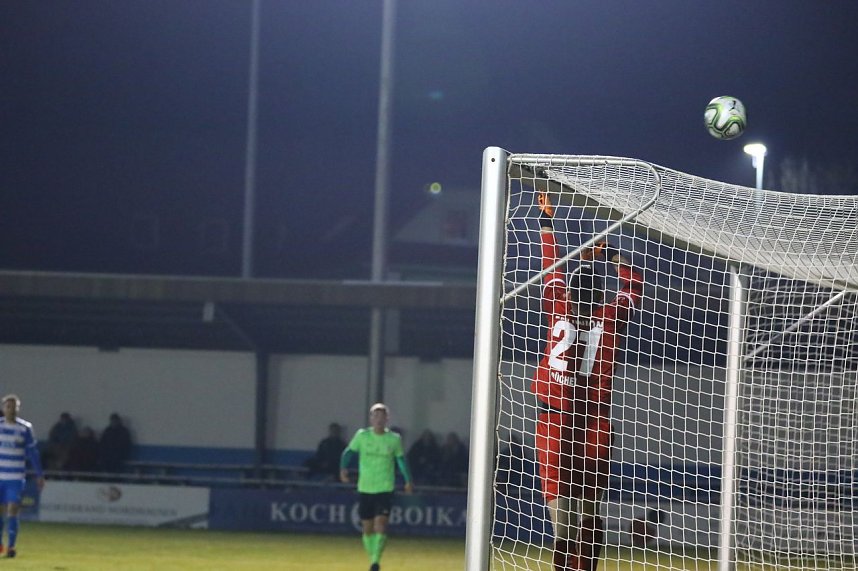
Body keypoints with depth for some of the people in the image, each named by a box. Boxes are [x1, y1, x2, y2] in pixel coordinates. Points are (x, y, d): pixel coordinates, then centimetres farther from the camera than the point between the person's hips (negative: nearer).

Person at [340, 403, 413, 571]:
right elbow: (349, 452, 5)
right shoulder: (362, 435, 1)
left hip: (385, 488, -1)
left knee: (380, 524, -17)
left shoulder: (394, 439, 2)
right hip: (365, 488, 1)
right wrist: (343, 468, -12)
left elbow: (401, 459, 15)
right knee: (367, 529, 6)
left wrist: (408, 480, 12)